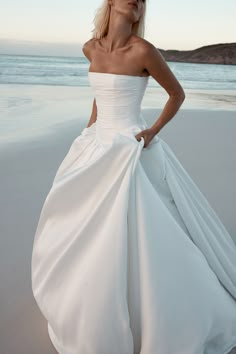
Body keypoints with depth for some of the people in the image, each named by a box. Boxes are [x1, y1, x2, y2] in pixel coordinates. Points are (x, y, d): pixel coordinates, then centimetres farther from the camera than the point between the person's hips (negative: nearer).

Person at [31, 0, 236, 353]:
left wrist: (153, 132, -10)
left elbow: (177, 93, -2)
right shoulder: (91, 47, 6)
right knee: (82, 235, 18)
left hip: (132, 153, -7)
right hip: (98, 149, 7)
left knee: (141, 239, -5)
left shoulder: (144, 50, -13)